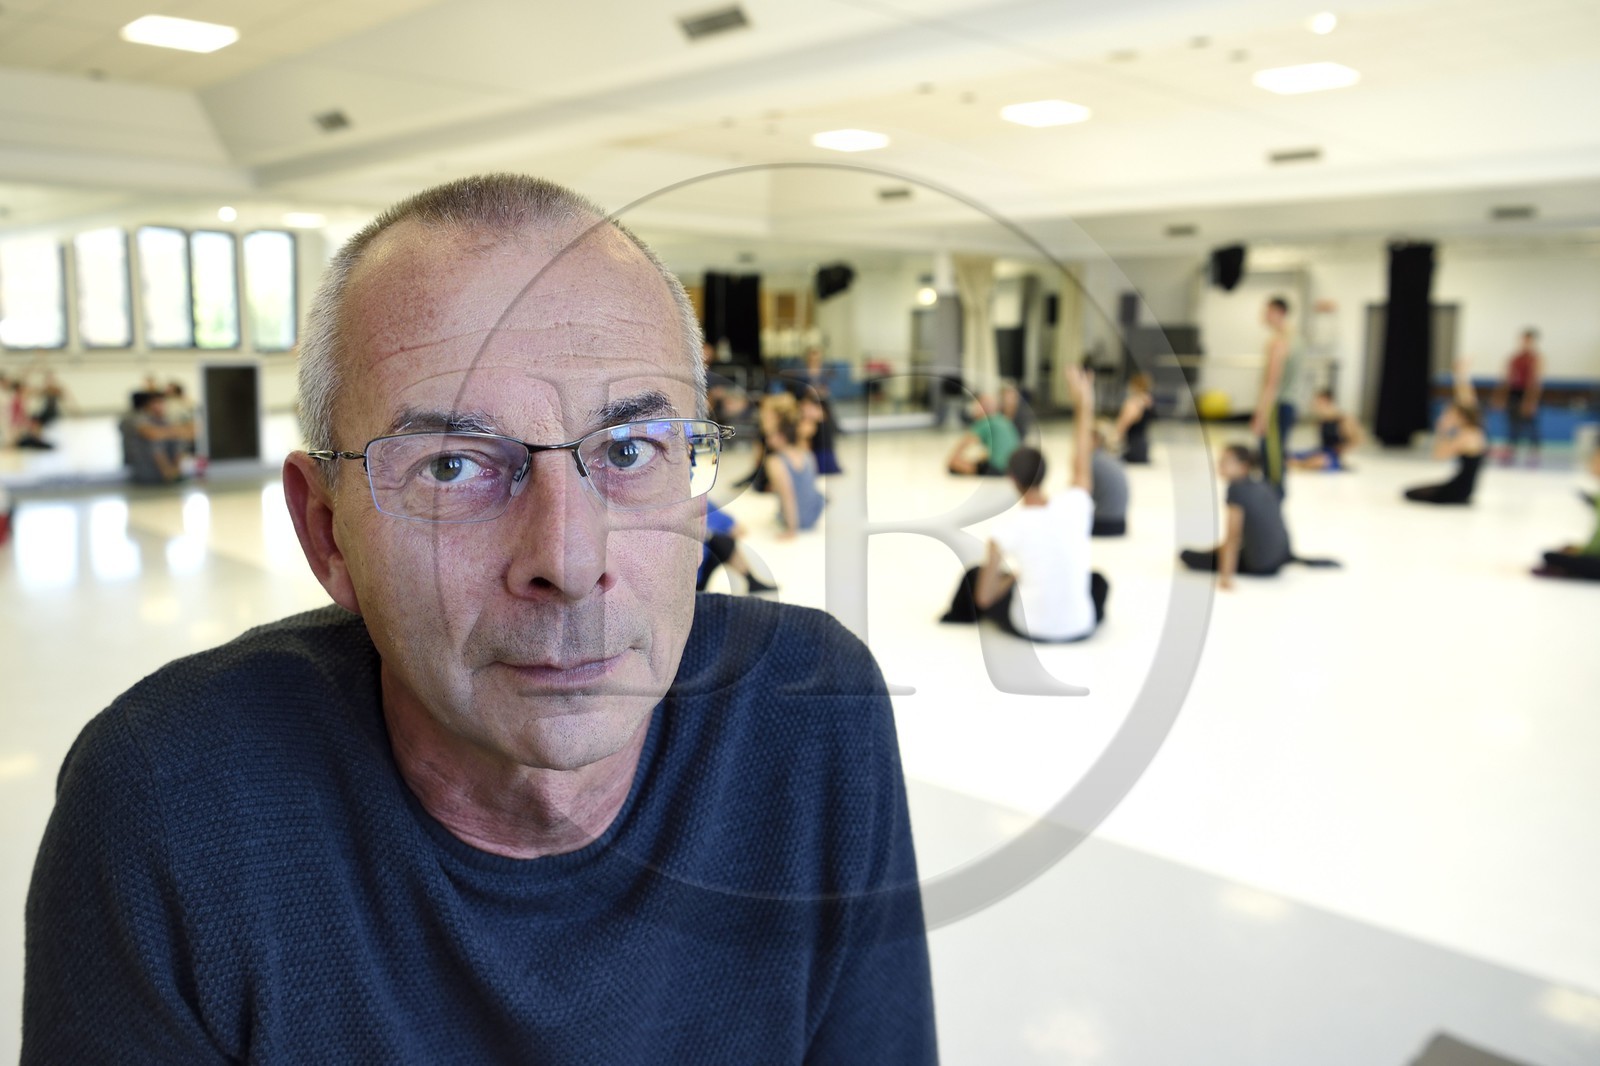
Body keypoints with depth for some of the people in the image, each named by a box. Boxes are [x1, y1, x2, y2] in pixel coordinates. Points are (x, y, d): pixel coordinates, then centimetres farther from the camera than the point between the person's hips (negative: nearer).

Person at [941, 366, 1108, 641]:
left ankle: (956, 619, 48)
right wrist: (1084, 405, 20)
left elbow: (984, 599, -12)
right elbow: (1082, 465, 10)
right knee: (1098, 580, 34)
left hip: (1029, 629, -1)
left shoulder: (1006, 528, -15)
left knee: (973, 576, 24)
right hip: (1079, 629, 2)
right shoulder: (1073, 507, -12)